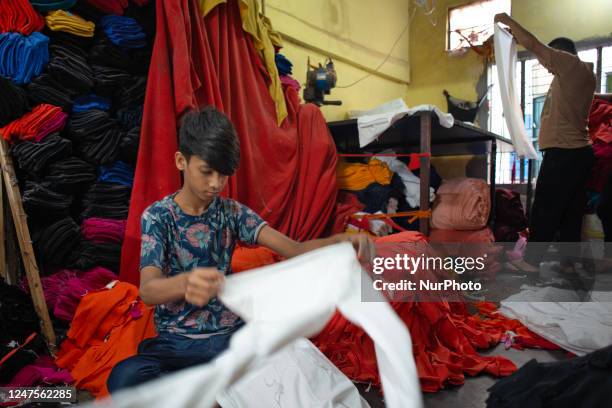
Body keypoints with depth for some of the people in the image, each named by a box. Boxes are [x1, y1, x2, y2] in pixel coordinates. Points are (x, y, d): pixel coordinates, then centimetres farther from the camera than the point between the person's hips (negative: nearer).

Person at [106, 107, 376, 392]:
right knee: (125, 378, -33)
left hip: (232, 334, 2)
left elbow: (293, 249, -10)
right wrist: (184, 283, -46)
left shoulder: (233, 212, 2)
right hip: (177, 341, -1)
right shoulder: (158, 216, -7)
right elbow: (147, 290, -21)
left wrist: (342, 241, -31)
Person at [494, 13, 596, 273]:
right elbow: (540, 51, 31)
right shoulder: (580, 73, 20)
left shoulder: (572, 65, -6)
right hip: (578, 151, 10)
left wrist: (508, 21, 3)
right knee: (571, 211, 11)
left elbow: (533, 45, -9)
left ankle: (532, 260, 3)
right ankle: (568, 261, 17)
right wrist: (516, 34, 29)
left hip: (563, 153, -10)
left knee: (545, 209, -4)